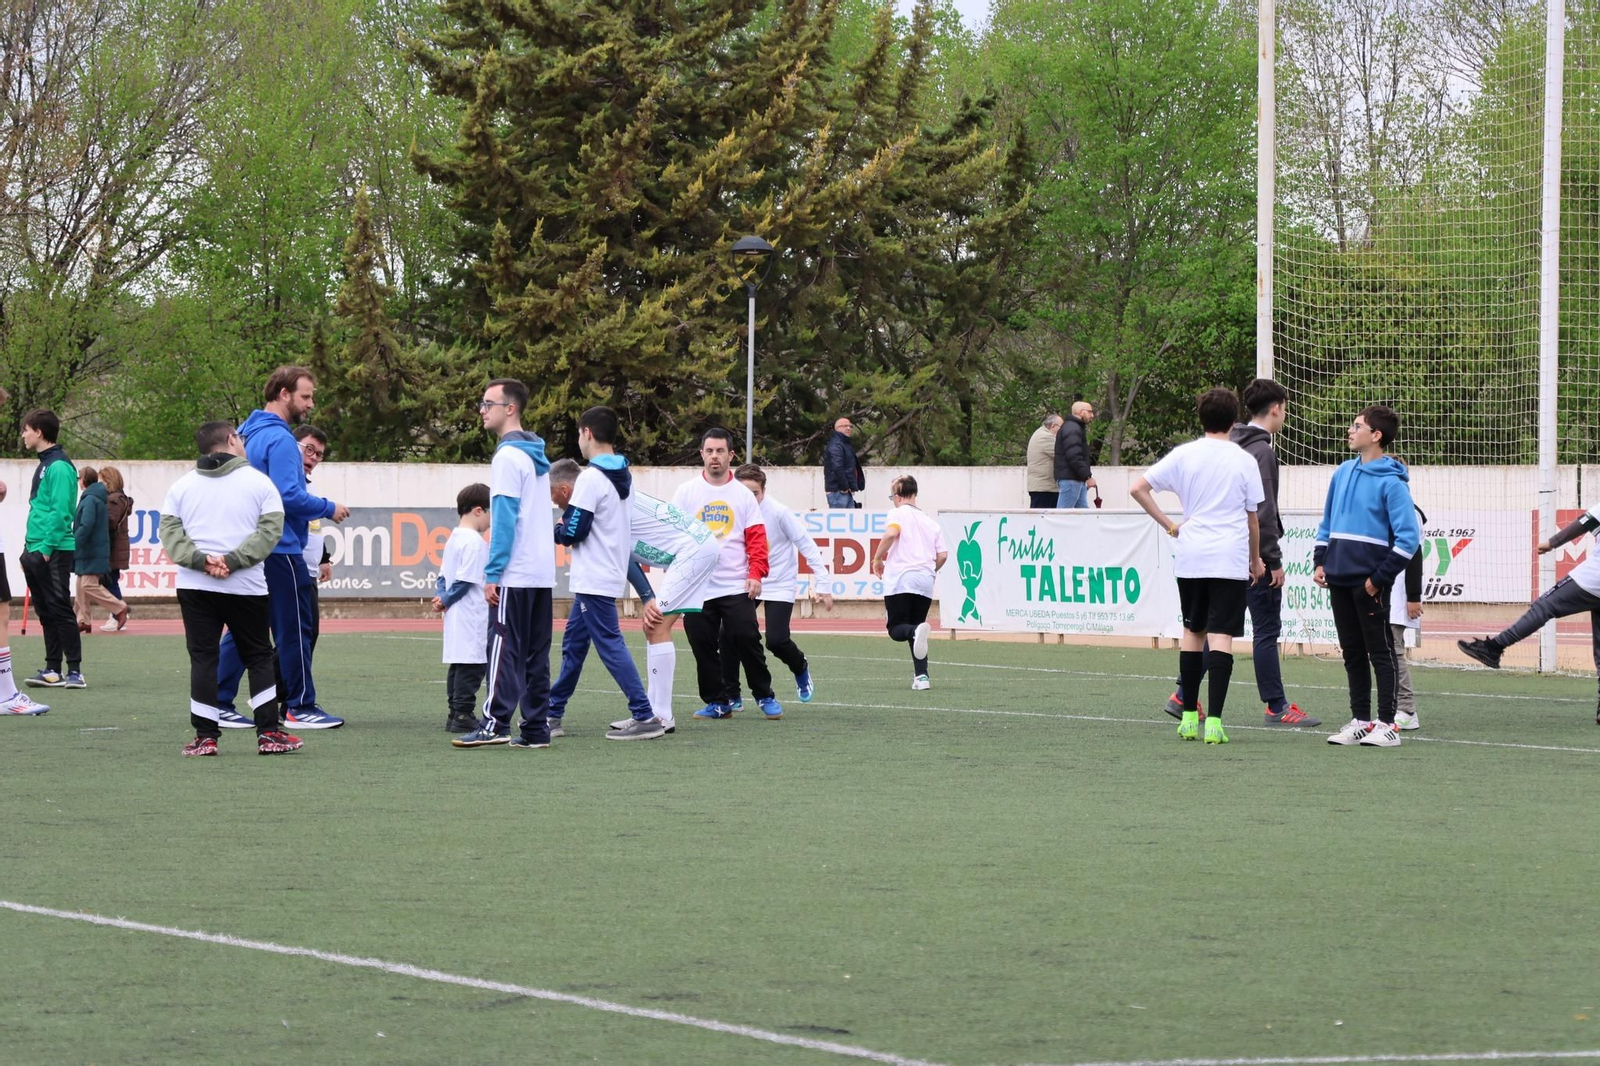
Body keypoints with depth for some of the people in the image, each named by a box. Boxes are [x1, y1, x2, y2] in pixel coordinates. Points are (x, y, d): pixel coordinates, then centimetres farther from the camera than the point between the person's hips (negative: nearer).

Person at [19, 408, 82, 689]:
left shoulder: (59, 466, -13)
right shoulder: (44, 464, 16)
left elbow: (61, 512, -19)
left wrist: (47, 547, -21)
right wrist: (30, 547, 18)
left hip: (54, 552, -9)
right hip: (36, 551, 9)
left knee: (61, 611, -8)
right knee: (46, 613, 11)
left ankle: (75, 671, -6)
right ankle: (53, 670, 15)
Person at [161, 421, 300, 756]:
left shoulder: (183, 485, 10)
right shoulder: (259, 482, 2)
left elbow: (168, 530, 0)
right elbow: (269, 530, -8)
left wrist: (200, 560, -10)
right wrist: (233, 560, -13)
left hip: (194, 587, 2)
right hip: (246, 587, -2)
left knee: (203, 659, 3)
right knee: (259, 658, 9)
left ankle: (205, 736, -1)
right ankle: (269, 733, 6)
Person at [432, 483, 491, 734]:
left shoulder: (453, 539, 16)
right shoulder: (474, 542, -15)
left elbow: (444, 576, 17)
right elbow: (466, 580, -17)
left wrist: (443, 598, 2)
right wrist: (446, 601, -6)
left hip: (456, 617, 10)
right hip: (471, 616, -10)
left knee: (458, 664, 12)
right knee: (472, 664, -8)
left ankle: (456, 714, 14)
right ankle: (463, 715, -9)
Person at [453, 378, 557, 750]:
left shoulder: (508, 456, -10)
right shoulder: (536, 455, 16)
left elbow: (504, 518, -15)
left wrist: (492, 573, -15)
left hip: (515, 575, -8)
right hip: (543, 572, 8)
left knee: (505, 650, -9)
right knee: (535, 654, 7)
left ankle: (495, 723, -12)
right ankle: (535, 728, 6)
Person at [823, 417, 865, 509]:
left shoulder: (846, 444, 22)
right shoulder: (835, 445, -12)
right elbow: (837, 467, -23)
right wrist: (844, 487, -20)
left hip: (846, 491, 10)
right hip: (838, 491, -10)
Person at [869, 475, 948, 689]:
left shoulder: (898, 513, 6)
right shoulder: (931, 522, 20)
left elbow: (891, 533, -16)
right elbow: (942, 555, 11)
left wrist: (877, 559, -4)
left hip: (900, 578, -5)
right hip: (925, 583, 5)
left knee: (896, 629, -2)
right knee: (915, 627, 15)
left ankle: (917, 631, -36)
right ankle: (921, 675, 1)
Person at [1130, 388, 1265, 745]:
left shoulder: (1183, 455, 3)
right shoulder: (1244, 461, 0)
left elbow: (1138, 489, 0)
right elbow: (1252, 518, 7)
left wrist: (1168, 525, 7)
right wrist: (1256, 560, 20)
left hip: (1191, 557, 2)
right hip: (1230, 560, -2)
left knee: (1192, 632, 15)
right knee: (1221, 636, -6)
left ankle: (1188, 716, 16)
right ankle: (1214, 722, -13)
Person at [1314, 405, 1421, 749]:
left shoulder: (1391, 482, -11)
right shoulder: (1343, 472, 11)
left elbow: (1408, 537, -13)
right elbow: (1328, 520, 20)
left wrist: (1380, 578, -14)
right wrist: (1320, 562, 10)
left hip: (1369, 582, -7)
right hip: (1339, 578, 7)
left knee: (1380, 651, -1)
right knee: (1352, 652, 11)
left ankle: (1387, 725, 1)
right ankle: (1360, 720, 17)